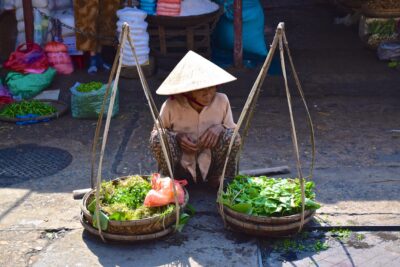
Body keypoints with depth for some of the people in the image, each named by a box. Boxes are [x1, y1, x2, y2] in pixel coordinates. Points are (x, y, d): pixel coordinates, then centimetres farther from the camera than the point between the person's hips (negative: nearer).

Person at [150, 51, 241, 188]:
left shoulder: (221, 101, -9)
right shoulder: (171, 106, -15)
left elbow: (234, 129, 3)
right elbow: (155, 133, -1)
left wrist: (220, 128, -21)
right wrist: (177, 136, -22)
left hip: (211, 166, 1)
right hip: (182, 168, -1)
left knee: (232, 136, -24)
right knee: (158, 138, -27)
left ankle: (222, 182, -1)